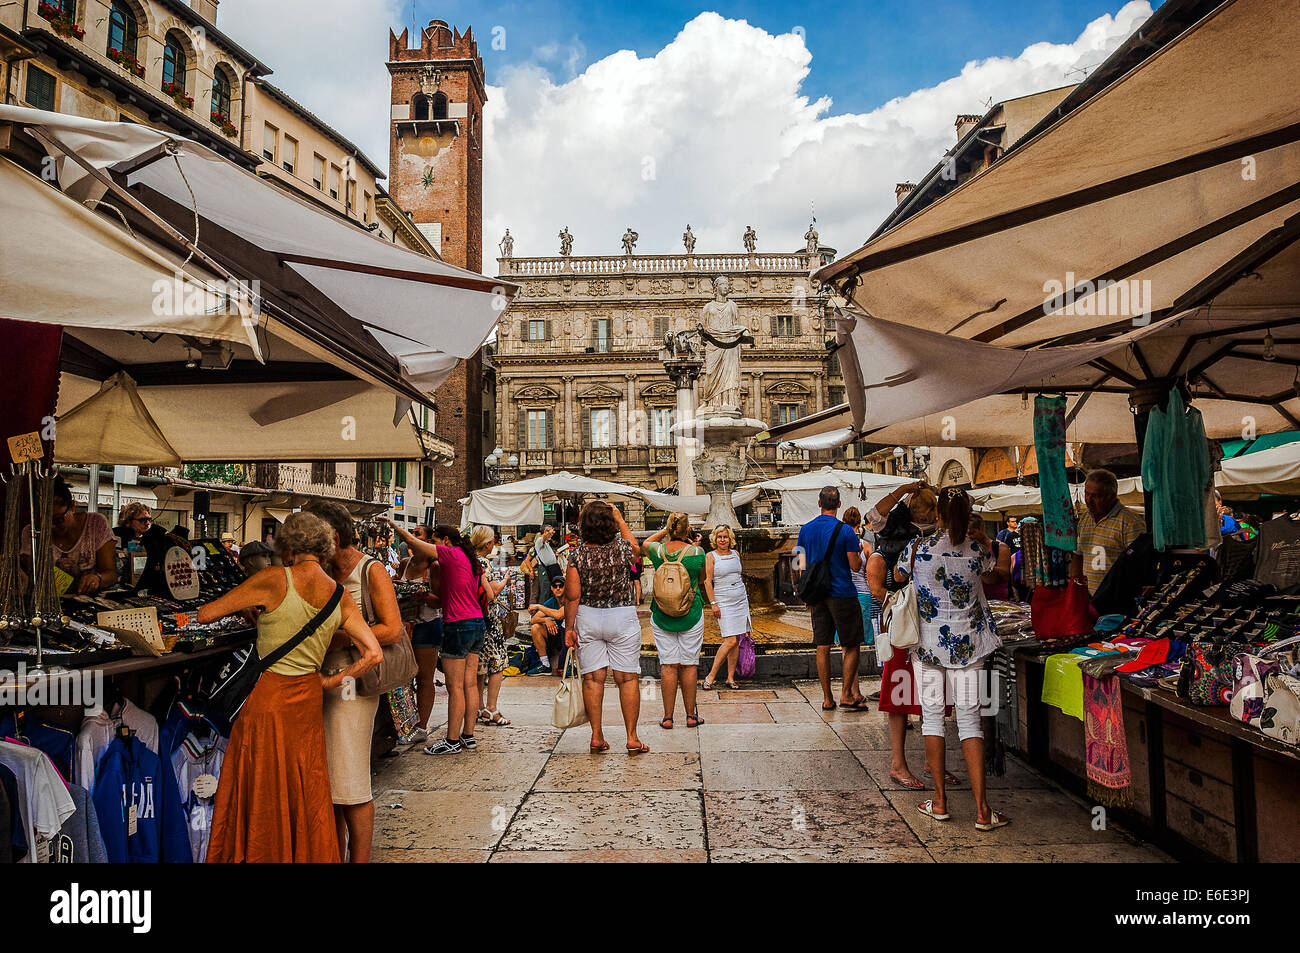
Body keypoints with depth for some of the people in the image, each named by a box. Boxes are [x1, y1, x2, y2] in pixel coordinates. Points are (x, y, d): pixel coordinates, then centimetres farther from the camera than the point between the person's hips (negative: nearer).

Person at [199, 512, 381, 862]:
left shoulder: (275, 579, -13)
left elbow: (205, 615, -7)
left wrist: (242, 607, 12)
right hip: (308, 702, 4)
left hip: (268, 699, -4)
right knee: (306, 800, 15)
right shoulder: (341, 596, 0)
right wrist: (330, 682, 7)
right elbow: (373, 654, -3)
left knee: (261, 801, 9)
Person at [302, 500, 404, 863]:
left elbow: (392, 630, -16)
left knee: (350, 781, -1)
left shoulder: (371, 571, -8)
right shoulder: (327, 573, 13)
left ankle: (359, 859, 10)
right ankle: (335, 853, 26)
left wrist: (340, 640, -17)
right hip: (324, 680, 7)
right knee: (328, 778, 13)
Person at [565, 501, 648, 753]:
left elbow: (572, 596, -7)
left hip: (587, 618, 1)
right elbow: (636, 548, 17)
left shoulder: (577, 554, -9)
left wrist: (569, 627, 2)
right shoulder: (622, 548, -10)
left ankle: (596, 736, 12)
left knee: (593, 678, 8)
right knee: (628, 678, 5)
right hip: (622, 618, -1)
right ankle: (632, 738, 7)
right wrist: (620, 519, 22)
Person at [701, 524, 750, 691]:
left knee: (736, 641, 3)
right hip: (724, 602, -6)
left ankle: (730, 678, 10)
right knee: (730, 641, -14)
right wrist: (713, 603, -14)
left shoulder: (736, 554, 11)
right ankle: (710, 676, -5)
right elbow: (707, 581, -8)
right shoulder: (711, 556, -4)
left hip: (741, 600, 6)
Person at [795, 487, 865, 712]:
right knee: (851, 645, 7)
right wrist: (859, 552, 14)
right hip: (843, 594, -4)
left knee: (822, 647, 7)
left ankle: (827, 699, 10)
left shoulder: (805, 529, 5)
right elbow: (855, 567, -7)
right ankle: (846, 694, 4)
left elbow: (802, 566, 7)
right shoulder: (845, 531, -9)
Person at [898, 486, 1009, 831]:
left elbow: (898, 576, 13)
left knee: (932, 714, 9)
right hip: (967, 643, 1)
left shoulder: (918, 547, -7)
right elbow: (991, 569, 18)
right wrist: (984, 539, 27)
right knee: (970, 719, 3)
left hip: (930, 642, 0)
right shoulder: (976, 550, -5)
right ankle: (982, 809, 3)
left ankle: (940, 800, 15)